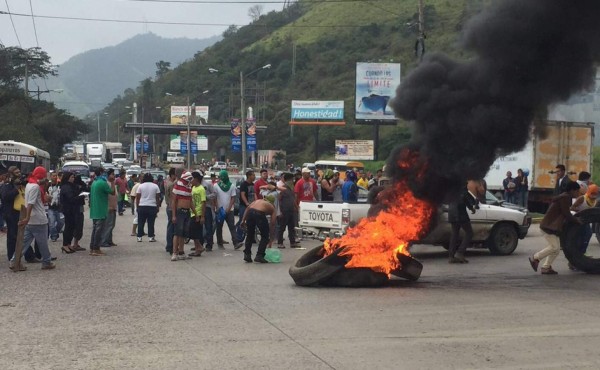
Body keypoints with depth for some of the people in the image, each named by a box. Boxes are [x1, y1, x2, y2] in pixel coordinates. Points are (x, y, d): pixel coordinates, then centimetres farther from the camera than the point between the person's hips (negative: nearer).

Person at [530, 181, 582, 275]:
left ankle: (546, 267, 9)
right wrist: (577, 220, -4)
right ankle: (535, 258, -6)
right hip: (548, 226, -11)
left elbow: (565, 215, 22)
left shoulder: (565, 197, 18)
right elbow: (567, 214, -17)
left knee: (556, 249, 8)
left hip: (553, 227, 11)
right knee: (554, 247, -15)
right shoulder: (565, 198, -14)